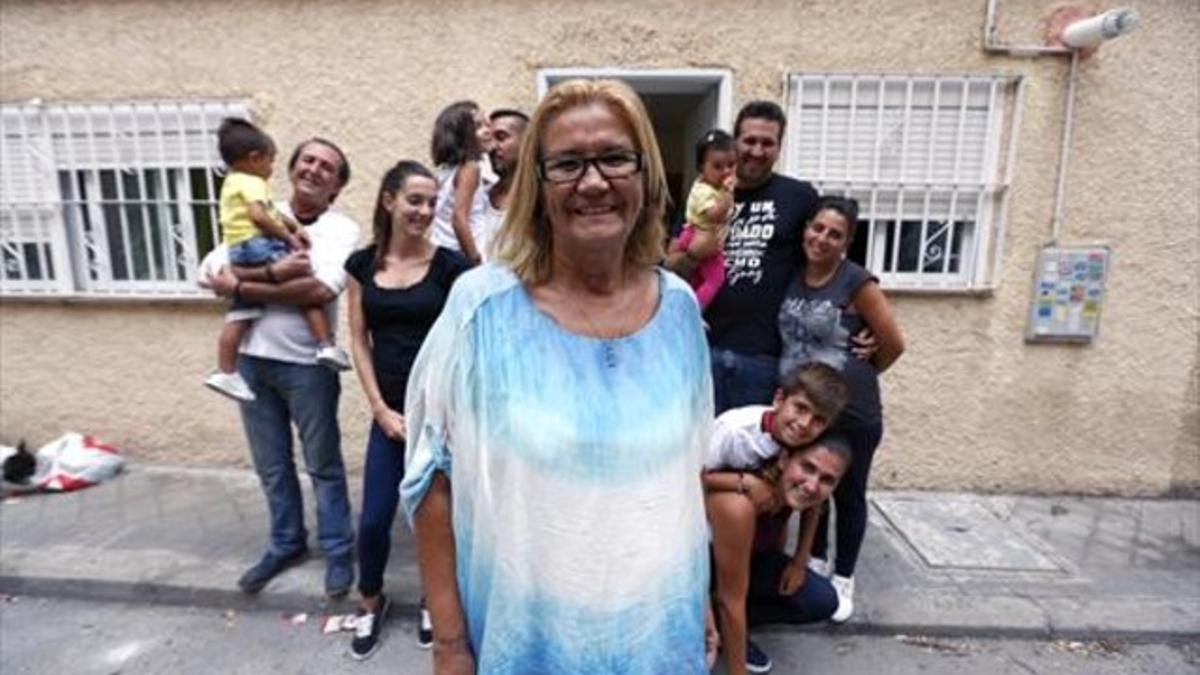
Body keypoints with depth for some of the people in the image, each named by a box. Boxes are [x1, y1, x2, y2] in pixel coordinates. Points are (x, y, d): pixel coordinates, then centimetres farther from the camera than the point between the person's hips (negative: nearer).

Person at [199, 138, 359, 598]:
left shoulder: (342, 229, -5)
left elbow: (321, 288, -21)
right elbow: (210, 271, -4)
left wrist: (241, 287, -13)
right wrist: (273, 272, -20)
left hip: (307, 363, -4)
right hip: (252, 357, 5)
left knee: (323, 463, 8)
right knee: (271, 464, 17)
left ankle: (338, 552, 25)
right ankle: (286, 543, 37)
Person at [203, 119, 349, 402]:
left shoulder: (231, 183, 27)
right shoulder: (252, 182, -4)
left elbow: (270, 213, 24)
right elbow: (259, 215, -19)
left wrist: (291, 226, 12)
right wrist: (288, 236, -13)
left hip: (238, 254, 9)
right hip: (259, 247, -9)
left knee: (238, 314, 7)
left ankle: (225, 372, 8)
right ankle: (326, 345, -11)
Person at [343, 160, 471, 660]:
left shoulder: (449, 266, -5)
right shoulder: (363, 263, 5)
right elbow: (359, 340, 5)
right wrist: (382, 409, -2)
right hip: (391, 409, 3)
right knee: (373, 519, 7)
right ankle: (371, 603, 35)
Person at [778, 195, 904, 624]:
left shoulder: (856, 282, -12)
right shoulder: (792, 278, 2)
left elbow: (893, 344, -7)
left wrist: (857, 376, 5)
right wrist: (801, 372, 3)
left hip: (851, 412, -4)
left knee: (848, 495, 13)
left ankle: (843, 579, 32)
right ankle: (814, 563, 41)